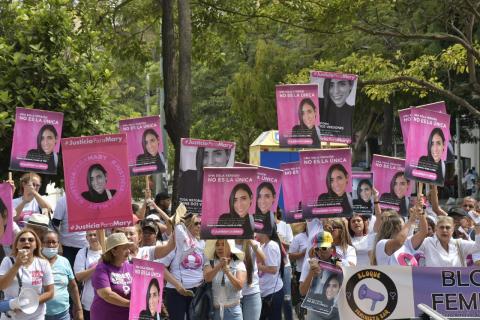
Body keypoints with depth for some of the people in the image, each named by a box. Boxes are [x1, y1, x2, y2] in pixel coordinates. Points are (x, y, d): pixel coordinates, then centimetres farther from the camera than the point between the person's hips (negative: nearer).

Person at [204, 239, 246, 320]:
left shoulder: (239, 264, 0)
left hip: (233, 311, -1)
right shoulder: (210, 263, 4)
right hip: (213, 310, 1)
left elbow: (239, 286, -13)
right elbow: (207, 278, -16)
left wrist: (227, 271, -26)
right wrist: (219, 265, -31)